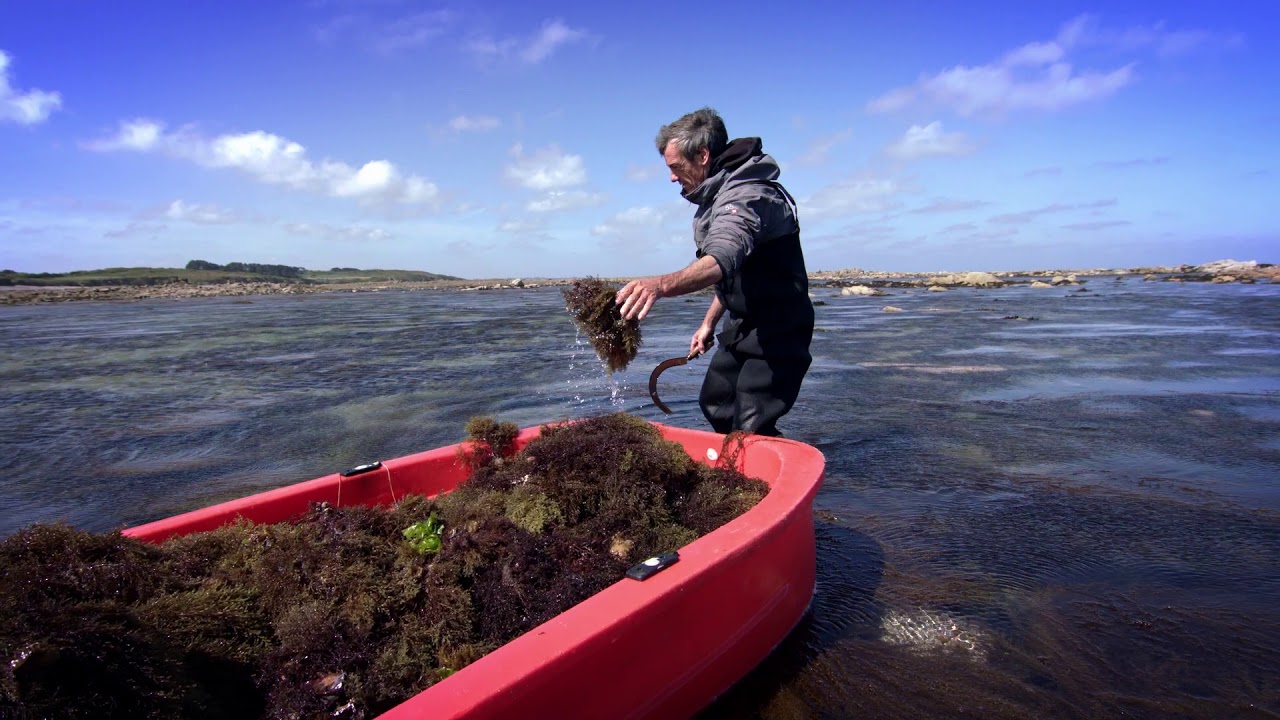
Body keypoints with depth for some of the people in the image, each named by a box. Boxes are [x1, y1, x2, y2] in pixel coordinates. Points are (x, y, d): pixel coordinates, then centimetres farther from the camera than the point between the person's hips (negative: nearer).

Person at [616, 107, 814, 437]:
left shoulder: (747, 194, -25)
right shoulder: (717, 194, 9)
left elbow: (721, 261, -46)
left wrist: (661, 284, -62)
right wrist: (709, 322, 15)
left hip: (777, 327, -10)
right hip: (744, 324, 10)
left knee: (751, 429, -17)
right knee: (715, 404, 20)